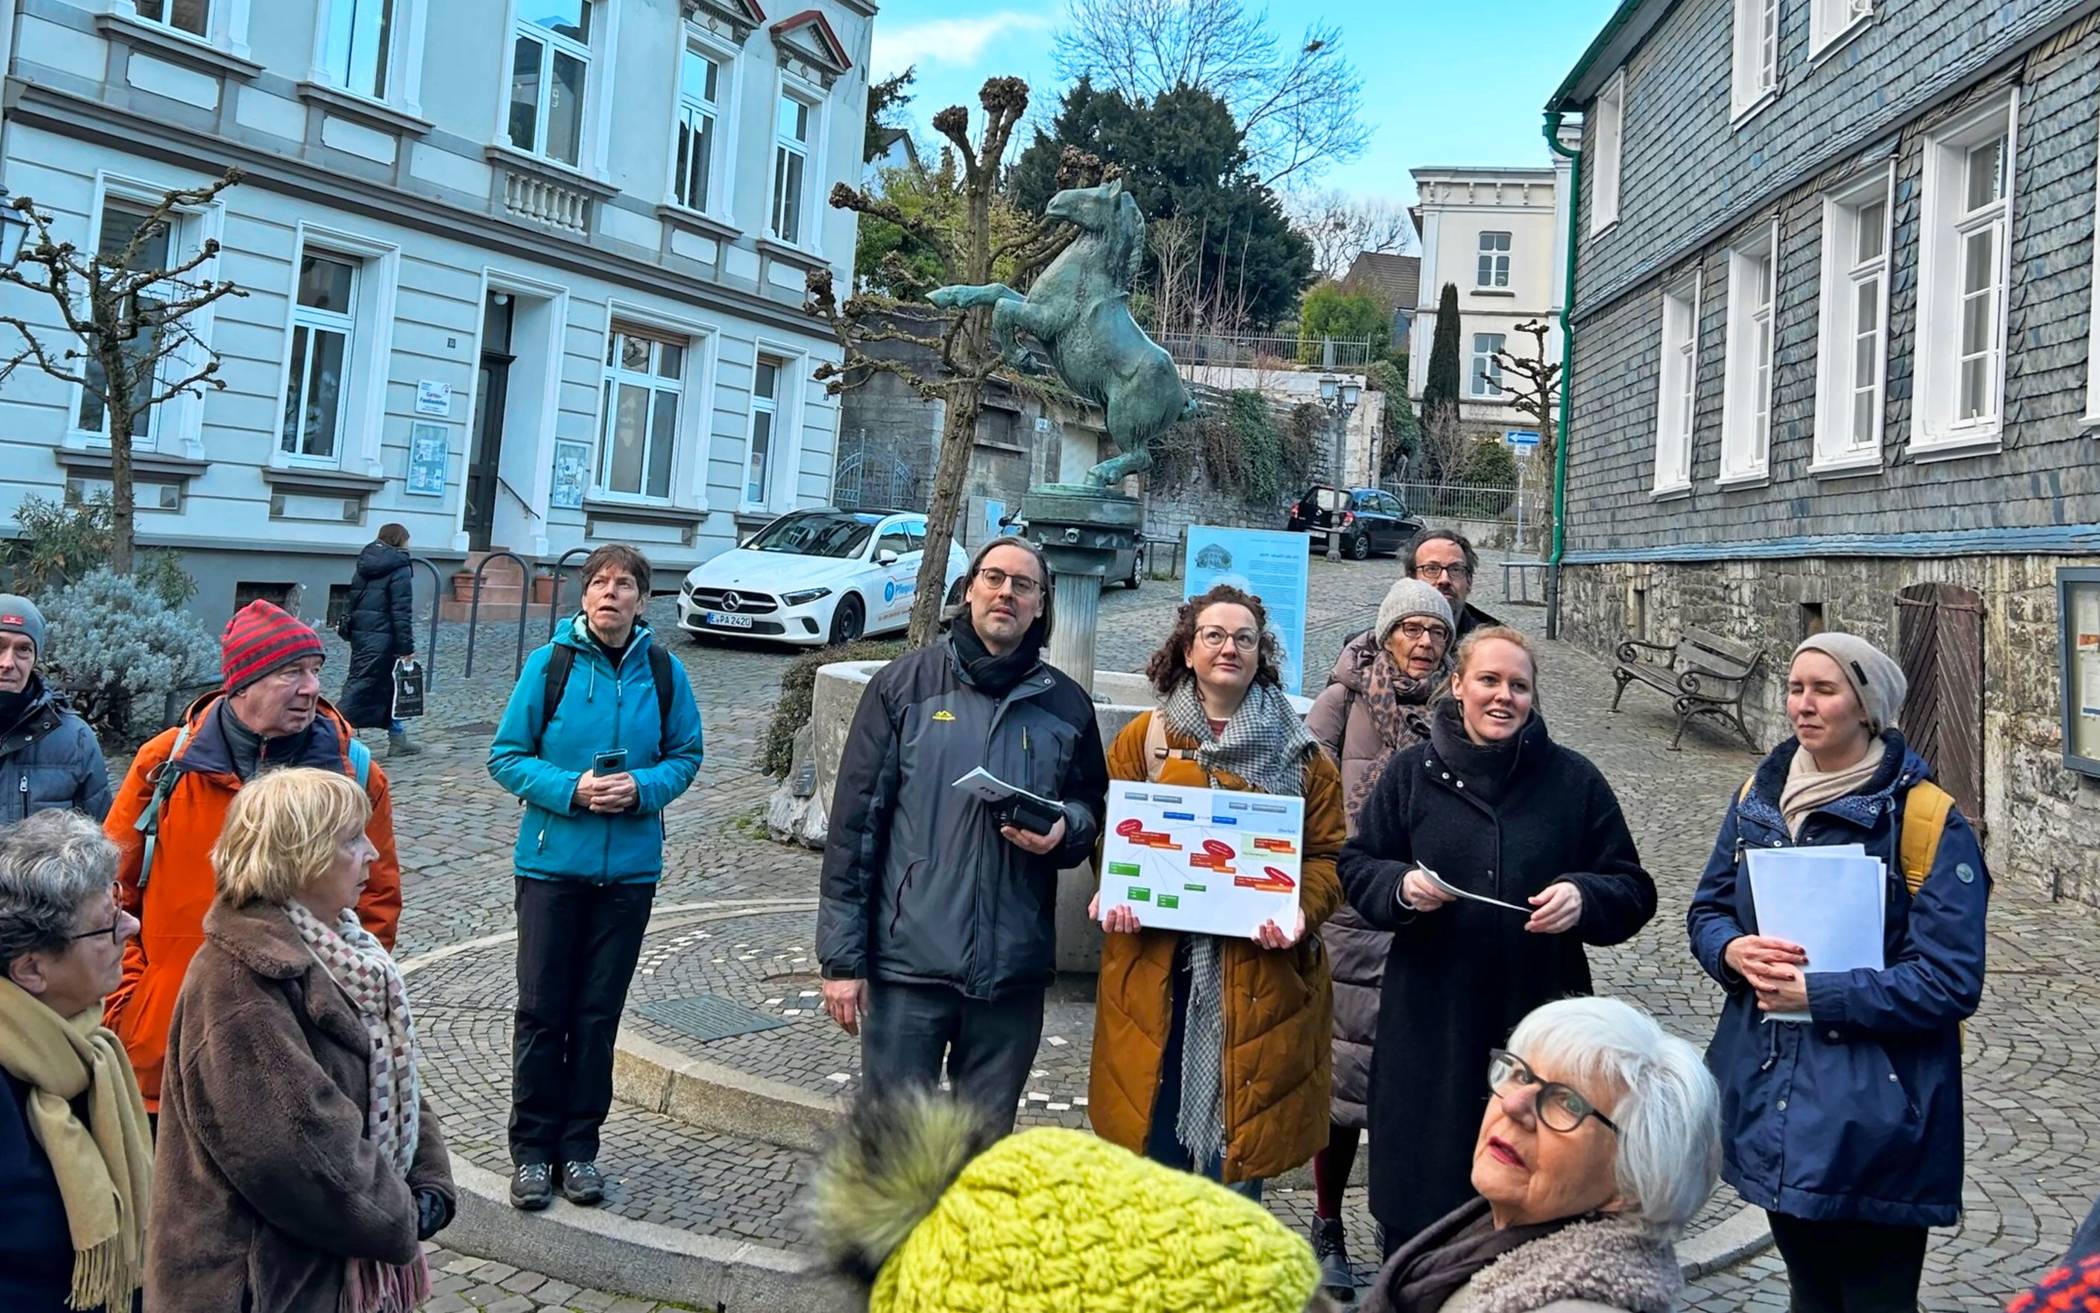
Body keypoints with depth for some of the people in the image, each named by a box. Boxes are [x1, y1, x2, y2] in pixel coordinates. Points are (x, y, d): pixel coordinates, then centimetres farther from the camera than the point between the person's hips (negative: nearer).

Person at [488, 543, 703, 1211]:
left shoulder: (664, 672, 1)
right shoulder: (549, 664, -5)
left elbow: (685, 756, 8)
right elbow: (506, 756, -2)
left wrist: (642, 788, -12)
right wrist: (570, 789, -17)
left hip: (630, 868, 2)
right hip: (552, 862, -1)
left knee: (599, 1012, 8)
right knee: (542, 1010, 3)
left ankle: (579, 1146, 21)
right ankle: (532, 1149, 17)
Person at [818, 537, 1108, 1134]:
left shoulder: (1067, 705, 9)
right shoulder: (903, 684, 1)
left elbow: (1092, 808, 21)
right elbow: (855, 820, -1)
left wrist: (1065, 830, -5)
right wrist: (842, 955, -4)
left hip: (1014, 970, 3)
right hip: (909, 961, -2)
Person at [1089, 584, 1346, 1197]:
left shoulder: (1301, 755, 6)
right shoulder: (1145, 737, 9)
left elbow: (1327, 853, 4)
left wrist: (1301, 912, -14)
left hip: (1259, 977, 0)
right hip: (1155, 967, 1)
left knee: (1236, 1146, 4)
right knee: (1154, 1139, 7)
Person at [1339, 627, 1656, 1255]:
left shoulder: (1575, 780, 4)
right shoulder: (1412, 772, 5)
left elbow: (1633, 892, 6)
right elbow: (1356, 866, 10)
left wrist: (1584, 898, -16)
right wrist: (1402, 887, -11)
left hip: (1537, 1020, 0)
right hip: (1429, 1021, 0)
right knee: (1420, 1174, 7)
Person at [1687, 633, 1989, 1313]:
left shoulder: (1928, 820, -13)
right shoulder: (1758, 798, 4)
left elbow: (1949, 982, -17)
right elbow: (1708, 909, 13)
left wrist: (1817, 993, -21)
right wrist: (1734, 952, -10)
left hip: (1872, 1122, -5)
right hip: (1770, 1104, 5)